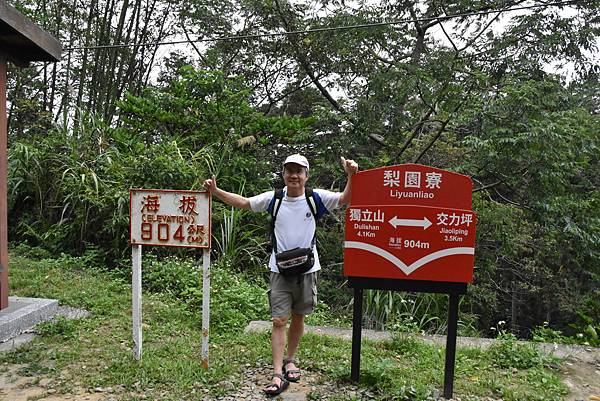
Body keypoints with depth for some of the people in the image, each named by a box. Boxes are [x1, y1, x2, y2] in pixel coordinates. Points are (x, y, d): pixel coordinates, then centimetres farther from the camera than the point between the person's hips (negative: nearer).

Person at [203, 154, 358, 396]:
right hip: (280, 269, 0)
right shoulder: (273, 198, 0)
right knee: (279, 321, -2)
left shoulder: (316, 198, -3)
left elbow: (344, 200, -5)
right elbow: (243, 202, 7)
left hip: (307, 269, 1)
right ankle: (278, 375, 5)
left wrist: (351, 176, -22)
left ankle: (290, 360, 35)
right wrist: (215, 191, -1)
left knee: (298, 318, 15)